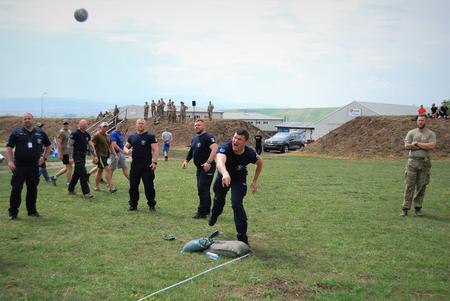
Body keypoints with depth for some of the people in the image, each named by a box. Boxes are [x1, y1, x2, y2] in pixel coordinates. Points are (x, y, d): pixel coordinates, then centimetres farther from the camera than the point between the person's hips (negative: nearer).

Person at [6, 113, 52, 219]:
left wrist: (43, 157, 7)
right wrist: (10, 161, -9)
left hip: (34, 166, 3)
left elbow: (48, 146, 20)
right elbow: (9, 147, 1)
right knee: (16, 189, -3)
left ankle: (32, 210, 21)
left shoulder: (40, 133, 9)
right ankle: (13, 212, 5)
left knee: (33, 189, 10)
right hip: (19, 166, -2)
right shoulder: (16, 132, 2)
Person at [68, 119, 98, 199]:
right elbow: (70, 145, -12)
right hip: (77, 156, -8)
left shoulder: (87, 135, 12)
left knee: (77, 173, 17)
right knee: (83, 174, -13)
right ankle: (86, 193, -13)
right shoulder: (74, 134, -10)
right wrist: (70, 157, -18)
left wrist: (95, 156, 11)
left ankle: (71, 189, 31)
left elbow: (91, 145, 16)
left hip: (83, 156, 8)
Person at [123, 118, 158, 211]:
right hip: (135, 164, 4)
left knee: (149, 186, -1)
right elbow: (126, 146, 23)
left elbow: (155, 150, -6)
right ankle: (133, 205, 20)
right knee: (133, 186, 8)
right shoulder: (132, 136, 12)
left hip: (147, 165, -4)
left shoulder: (150, 136, -2)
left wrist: (154, 162, -16)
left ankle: (152, 205, 11)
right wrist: (127, 150, -2)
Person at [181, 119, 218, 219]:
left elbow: (214, 149, -27)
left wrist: (208, 162, -35)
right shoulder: (194, 138, 15)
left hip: (207, 168, -9)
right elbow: (192, 151, 28)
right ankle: (207, 209, 26)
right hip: (199, 168, 9)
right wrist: (186, 160, 13)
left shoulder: (208, 137, -14)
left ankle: (202, 212, -2)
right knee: (202, 189, 15)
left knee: (203, 189, -8)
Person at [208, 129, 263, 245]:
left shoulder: (250, 153, -30)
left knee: (237, 204, -17)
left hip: (239, 179, -1)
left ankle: (242, 237, -5)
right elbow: (220, 161, -59)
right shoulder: (225, 148, -38)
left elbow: (260, 163, -6)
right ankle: (214, 215, 61)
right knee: (218, 199, 24)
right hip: (224, 176, 1)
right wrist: (225, 174, -80)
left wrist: (255, 181, -6)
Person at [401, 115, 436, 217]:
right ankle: (405, 208, 1)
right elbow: (406, 146, -5)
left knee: (421, 186, 4)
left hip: (425, 163, 0)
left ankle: (418, 208, 14)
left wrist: (417, 143, -9)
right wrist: (423, 146, -8)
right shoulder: (411, 133, 7)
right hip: (412, 161, 0)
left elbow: (431, 145, -12)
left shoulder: (430, 134, 4)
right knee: (409, 185, -1)